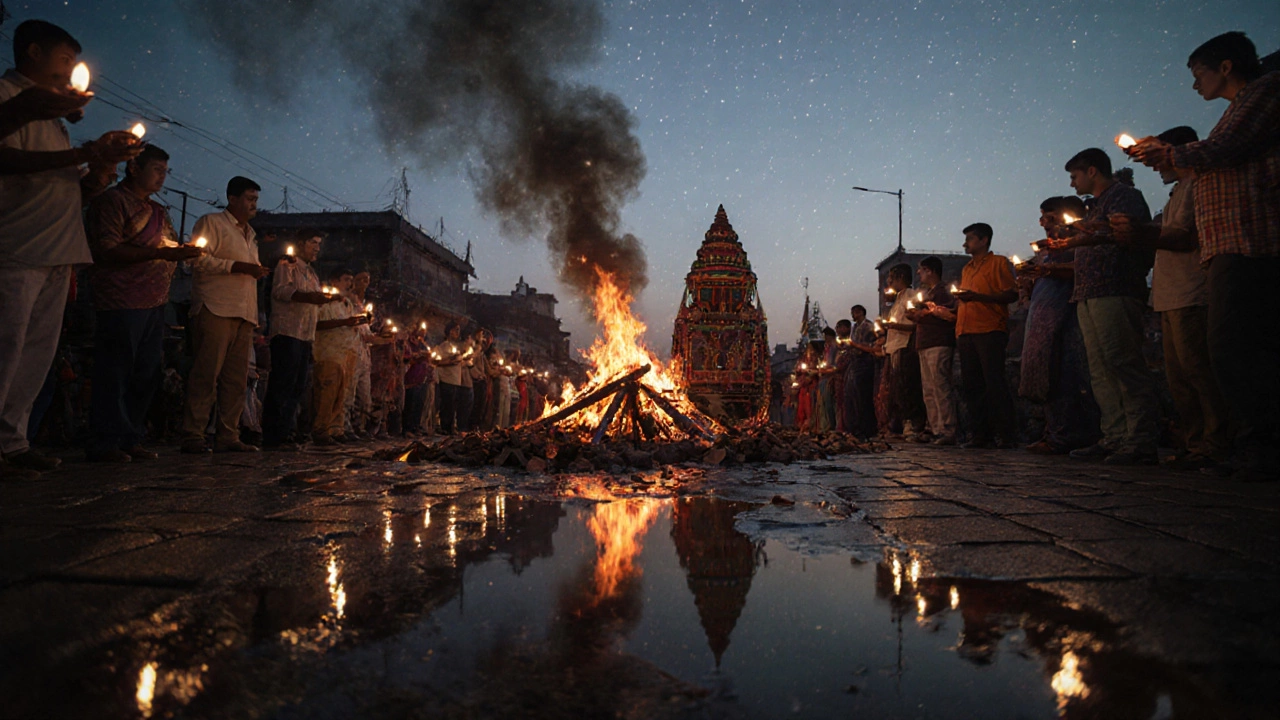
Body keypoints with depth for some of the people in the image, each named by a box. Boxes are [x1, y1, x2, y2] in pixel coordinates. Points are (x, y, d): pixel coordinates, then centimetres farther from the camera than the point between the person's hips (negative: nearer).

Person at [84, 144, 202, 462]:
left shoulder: (157, 211, 23)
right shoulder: (112, 201, -3)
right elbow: (106, 250, -14)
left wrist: (183, 252, 9)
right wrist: (159, 253, -21)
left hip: (153, 303, 8)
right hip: (121, 302, -8)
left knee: (147, 374, 8)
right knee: (114, 374, -6)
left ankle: (130, 439, 15)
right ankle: (105, 442, 0)